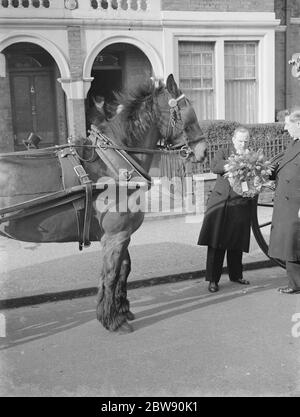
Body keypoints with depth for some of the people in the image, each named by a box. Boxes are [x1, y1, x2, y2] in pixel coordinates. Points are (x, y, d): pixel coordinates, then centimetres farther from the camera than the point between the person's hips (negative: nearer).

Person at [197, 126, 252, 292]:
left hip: (240, 205, 2)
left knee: (236, 244, 10)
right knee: (216, 243, -4)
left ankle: (235, 274, 27)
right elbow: (214, 167, -11)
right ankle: (213, 279, 3)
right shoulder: (223, 152, 8)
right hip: (220, 203, -2)